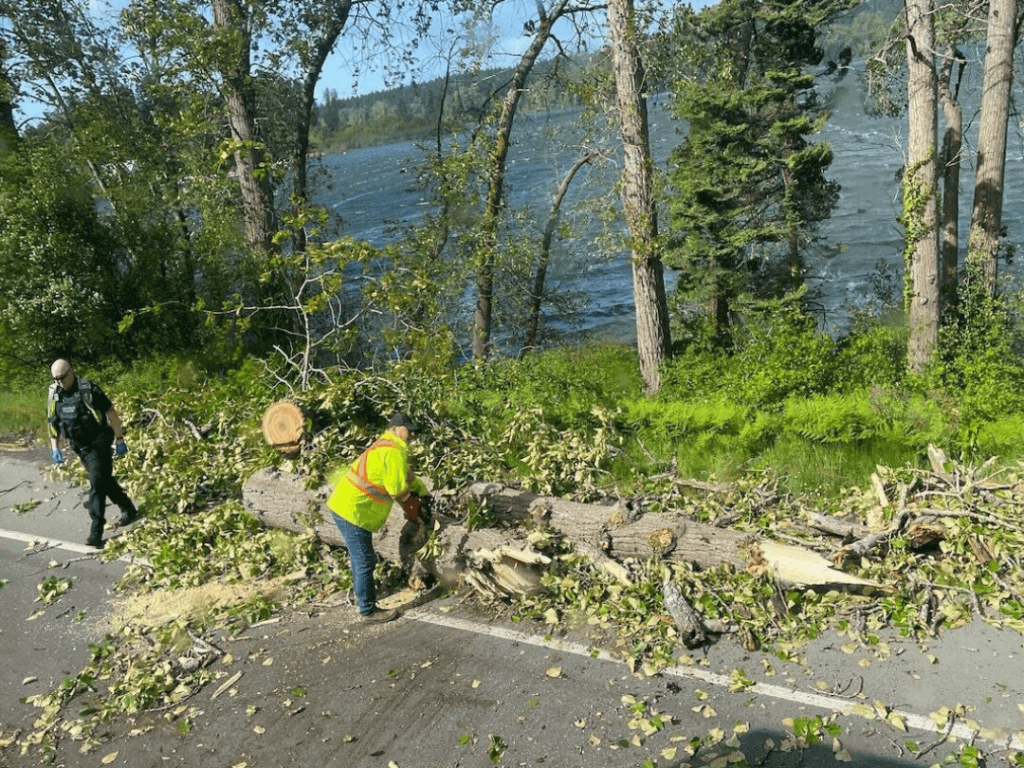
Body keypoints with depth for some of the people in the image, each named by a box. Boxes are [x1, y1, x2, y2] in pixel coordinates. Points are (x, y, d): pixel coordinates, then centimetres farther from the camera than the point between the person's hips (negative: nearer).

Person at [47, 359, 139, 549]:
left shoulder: (88, 390, -16)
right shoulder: (54, 395, 1)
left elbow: (111, 413, -11)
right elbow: (52, 423, 12)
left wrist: (120, 439, -11)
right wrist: (55, 448, 6)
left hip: (98, 443, -7)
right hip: (79, 447, 7)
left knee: (97, 483, -12)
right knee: (105, 480, 17)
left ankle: (96, 533, -12)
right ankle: (130, 511, 34)